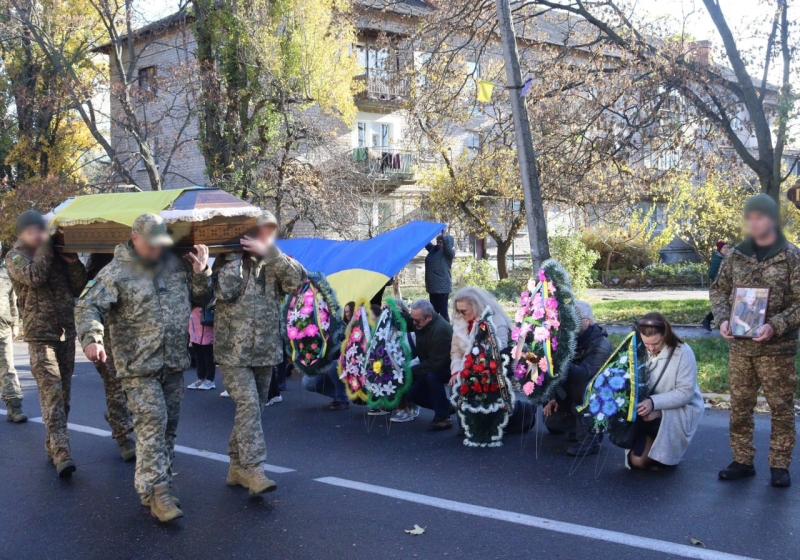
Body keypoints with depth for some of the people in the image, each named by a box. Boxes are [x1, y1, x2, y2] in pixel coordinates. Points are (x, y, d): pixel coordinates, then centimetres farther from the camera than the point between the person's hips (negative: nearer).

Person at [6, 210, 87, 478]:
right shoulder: (15, 257, 3)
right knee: (52, 394, -15)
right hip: (40, 335, -5)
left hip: (66, 332, 5)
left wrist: (73, 262, -4)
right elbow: (34, 275, -18)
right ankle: (61, 454, -20)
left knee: (63, 394, 8)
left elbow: (79, 287, 10)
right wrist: (45, 246, -9)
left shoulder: (58, 252, 14)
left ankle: (53, 446, 19)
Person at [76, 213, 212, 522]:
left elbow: (200, 299, 19)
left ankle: (160, 487, 26)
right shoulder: (116, 273, -7)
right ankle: (157, 492, -6)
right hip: (139, 366, -5)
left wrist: (201, 274, 1)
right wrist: (92, 338, -30)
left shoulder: (176, 264, 9)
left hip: (174, 363, 6)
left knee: (169, 426, 12)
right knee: (152, 424, -11)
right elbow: (88, 307, -13)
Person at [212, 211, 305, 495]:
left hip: (265, 352, 5)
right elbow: (225, 291, -20)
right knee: (248, 405, -16)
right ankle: (252, 468, -13)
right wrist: (236, 255, -14)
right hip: (234, 352, -5)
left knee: (254, 408, 11)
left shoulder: (274, 263, 9)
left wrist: (270, 252, -19)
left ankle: (237, 466, 23)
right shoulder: (227, 261, -1)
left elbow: (298, 279, -11)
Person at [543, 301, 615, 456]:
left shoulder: (601, 346, -27)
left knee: (579, 385, -37)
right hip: (580, 398, 8)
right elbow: (567, 372, 6)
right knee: (551, 420, -1)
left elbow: (582, 375, -43)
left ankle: (589, 439, -28)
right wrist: (556, 398, -6)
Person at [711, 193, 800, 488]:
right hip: (739, 345, 3)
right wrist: (723, 318, -5)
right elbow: (719, 289, 12)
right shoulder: (736, 255, 5)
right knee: (740, 406, 9)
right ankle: (742, 460, 21)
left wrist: (776, 326, -20)